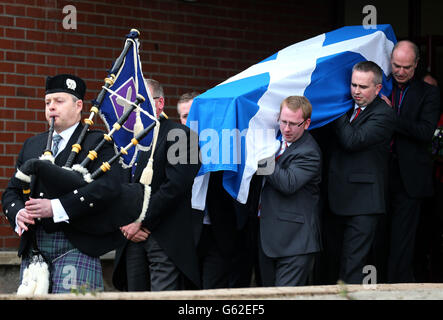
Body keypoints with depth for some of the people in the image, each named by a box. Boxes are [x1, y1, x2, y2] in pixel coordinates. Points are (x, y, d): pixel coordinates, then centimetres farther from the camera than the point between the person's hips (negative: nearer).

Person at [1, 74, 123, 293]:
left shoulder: (97, 142, 1)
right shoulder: (32, 145, 20)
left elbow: (108, 186, -16)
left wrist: (56, 207, -21)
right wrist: (18, 213, -6)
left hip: (76, 248, -5)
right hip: (33, 247, 5)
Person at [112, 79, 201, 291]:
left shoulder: (179, 135, -3)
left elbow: (175, 185, -13)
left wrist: (142, 222, -12)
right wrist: (125, 224, -2)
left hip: (166, 241, -6)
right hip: (132, 239, 6)